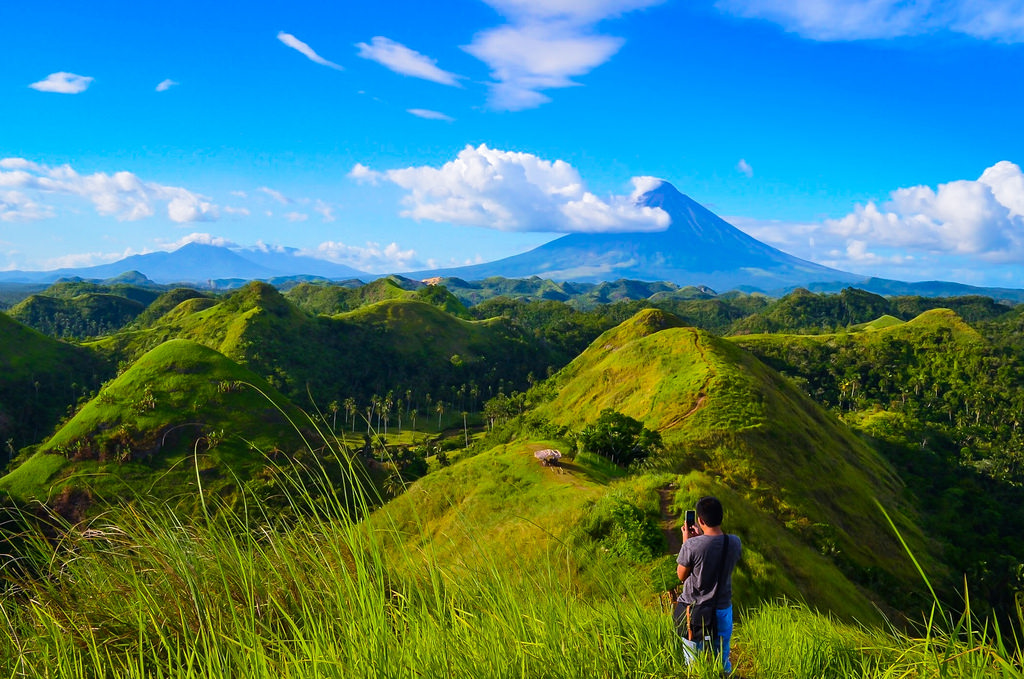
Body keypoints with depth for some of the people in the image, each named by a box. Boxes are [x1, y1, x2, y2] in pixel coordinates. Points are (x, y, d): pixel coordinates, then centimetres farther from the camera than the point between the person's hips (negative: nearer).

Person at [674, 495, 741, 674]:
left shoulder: (691, 545, -25)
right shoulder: (735, 543, -13)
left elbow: (681, 576, -9)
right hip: (722, 609, 3)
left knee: (693, 661, 16)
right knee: (722, 660, 23)